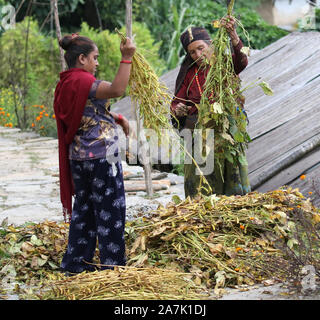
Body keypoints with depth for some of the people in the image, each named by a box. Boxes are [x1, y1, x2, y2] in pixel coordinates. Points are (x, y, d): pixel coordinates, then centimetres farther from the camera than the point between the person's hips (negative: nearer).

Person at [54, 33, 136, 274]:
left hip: (79, 157, 10)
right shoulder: (81, 81, -18)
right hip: (100, 156, -10)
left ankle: (76, 263, 21)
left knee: (84, 209, 16)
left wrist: (118, 118, 15)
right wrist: (126, 59, -32)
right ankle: (112, 264, 7)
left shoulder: (67, 83, 12)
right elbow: (116, 90, -33)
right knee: (110, 209, 1)